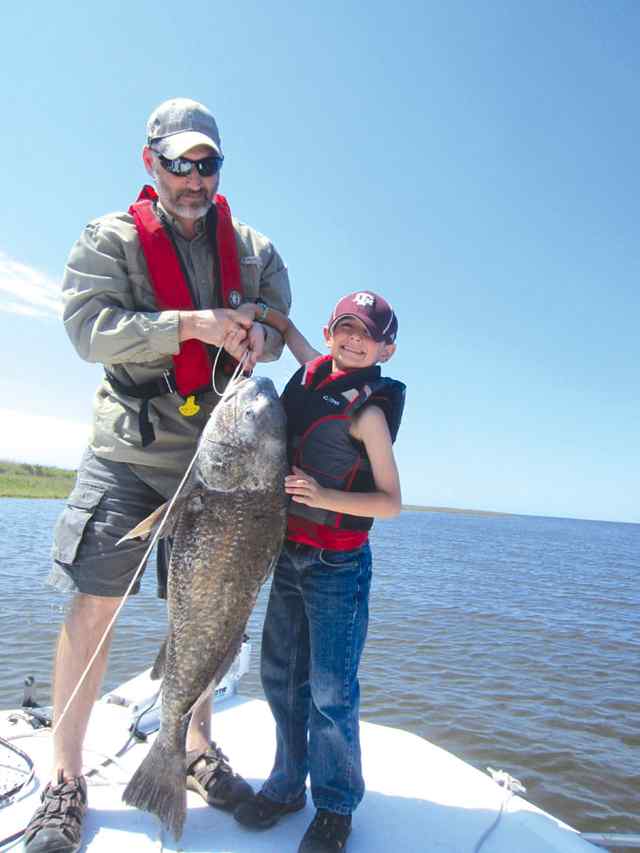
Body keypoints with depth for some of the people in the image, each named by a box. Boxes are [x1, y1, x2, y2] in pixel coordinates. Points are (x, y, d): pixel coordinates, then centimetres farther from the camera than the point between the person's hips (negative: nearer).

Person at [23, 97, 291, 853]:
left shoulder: (253, 249, 11)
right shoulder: (110, 239, 2)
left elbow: (278, 319, 8)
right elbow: (89, 328, -11)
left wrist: (261, 334, -17)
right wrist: (188, 323, -24)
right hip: (130, 450, -2)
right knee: (92, 605, -4)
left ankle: (196, 748, 30)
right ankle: (65, 778, 15)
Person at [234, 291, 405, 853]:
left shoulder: (367, 410, -14)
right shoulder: (313, 371, 3)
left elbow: (391, 502, -15)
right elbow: (286, 327, 24)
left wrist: (326, 497, -27)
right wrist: (259, 313, 5)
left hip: (339, 565, -6)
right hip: (288, 553, 7)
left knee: (331, 692, 2)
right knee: (281, 676, 15)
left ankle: (335, 806, 23)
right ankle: (288, 785, 33)